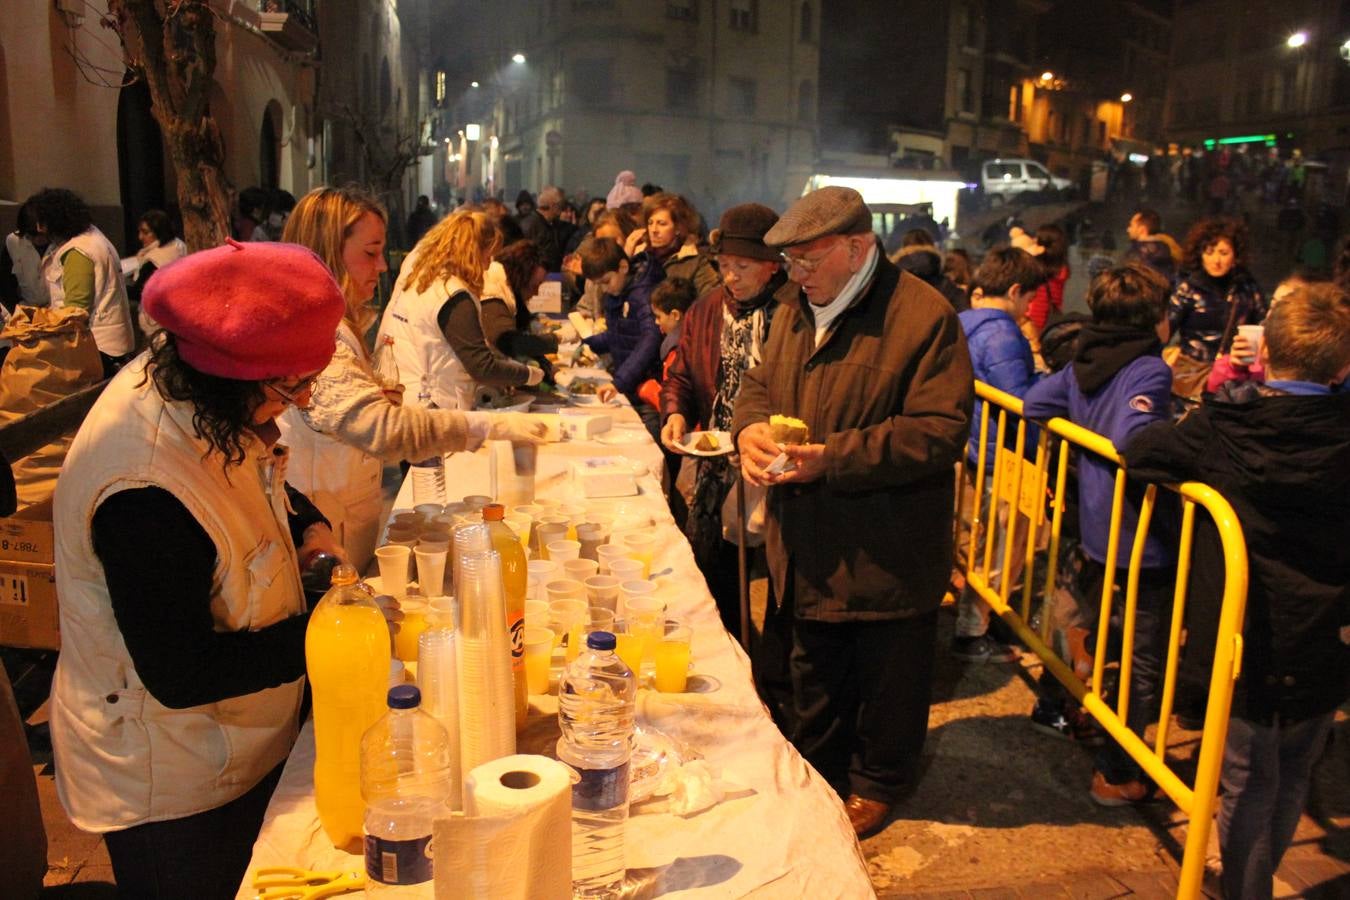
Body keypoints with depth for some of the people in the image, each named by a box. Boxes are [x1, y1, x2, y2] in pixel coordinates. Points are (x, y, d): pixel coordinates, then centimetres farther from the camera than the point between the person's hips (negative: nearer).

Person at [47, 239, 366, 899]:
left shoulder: (178, 386, -10)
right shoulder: (144, 493, -37)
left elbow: (259, 482, 13)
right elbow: (181, 675, -29)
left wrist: (307, 526, -5)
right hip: (172, 787, -8)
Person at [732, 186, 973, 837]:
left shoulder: (923, 316, -16)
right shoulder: (795, 312, 8)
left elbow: (940, 431, -22)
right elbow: (759, 385, 17)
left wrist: (831, 458, -27)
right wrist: (750, 428, -8)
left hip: (888, 552, -6)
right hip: (812, 545, 7)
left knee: (887, 676, 13)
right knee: (816, 673, 22)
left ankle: (877, 782, 36)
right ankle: (818, 773, 43)